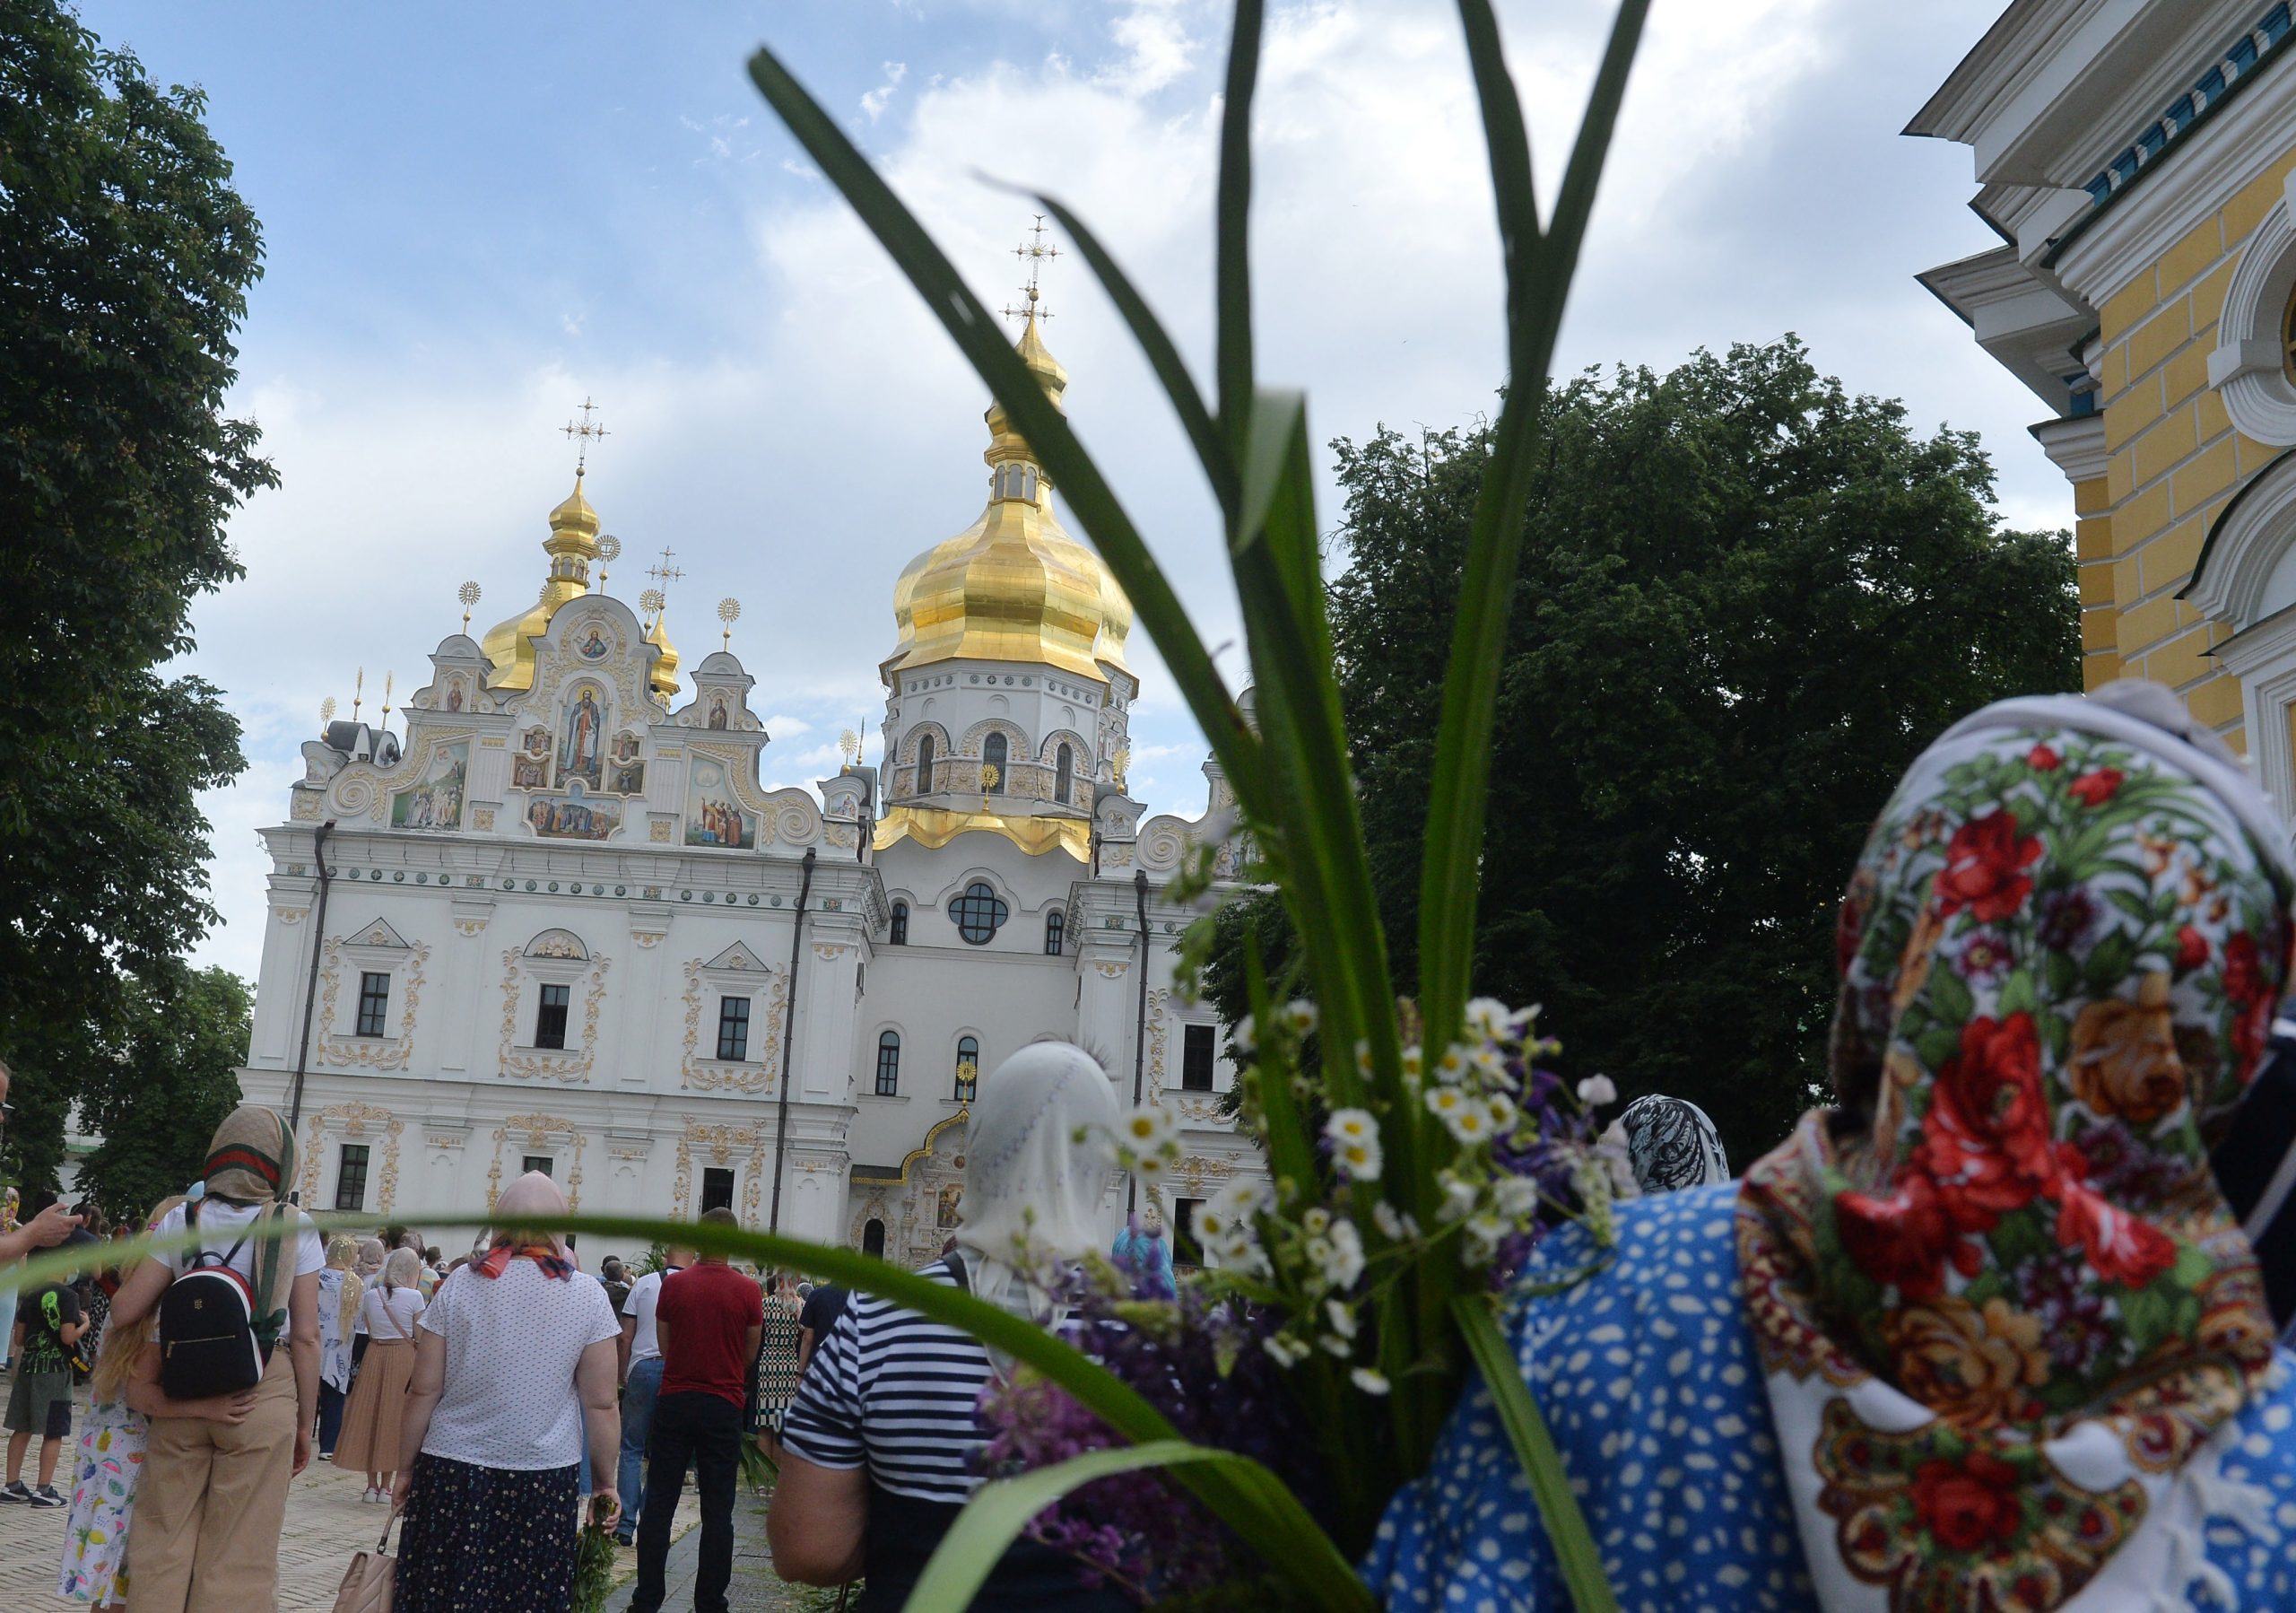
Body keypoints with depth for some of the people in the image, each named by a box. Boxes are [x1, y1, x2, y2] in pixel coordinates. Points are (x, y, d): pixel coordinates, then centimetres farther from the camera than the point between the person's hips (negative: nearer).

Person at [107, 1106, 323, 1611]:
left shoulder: (181, 1219, 2)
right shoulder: (294, 1227, -3)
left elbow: (124, 1312, -1)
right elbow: (305, 1337, -4)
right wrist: (305, 1425, 5)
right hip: (262, 1398, -2)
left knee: (164, 1541, 14)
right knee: (239, 1555, 6)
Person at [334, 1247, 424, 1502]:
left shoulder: (370, 1296, 2)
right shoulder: (414, 1297, -10)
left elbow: (370, 1331, 6)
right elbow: (419, 1337, -7)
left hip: (375, 1354, 3)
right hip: (404, 1357, -3)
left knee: (370, 1414, 10)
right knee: (394, 1416, 5)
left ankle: (372, 1484, 13)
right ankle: (386, 1485, 9)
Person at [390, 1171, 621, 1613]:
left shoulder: (459, 1286, -1)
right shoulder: (587, 1296, -3)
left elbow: (424, 1391, -1)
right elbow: (601, 1404, -2)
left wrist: (406, 1467, 10)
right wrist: (606, 1482, 7)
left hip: (453, 1469, 1)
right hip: (545, 1475, 0)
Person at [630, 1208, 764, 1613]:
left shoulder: (673, 1285, -4)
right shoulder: (748, 1291, -8)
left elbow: (664, 1345, 5)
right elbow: (749, 1355, 3)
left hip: (675, 1402, 1)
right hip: (723, 1408, -1)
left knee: (658, 1504, 8)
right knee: (717, 1511, 6)